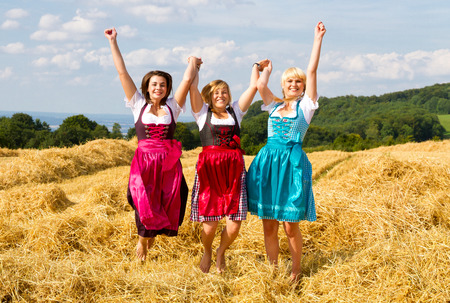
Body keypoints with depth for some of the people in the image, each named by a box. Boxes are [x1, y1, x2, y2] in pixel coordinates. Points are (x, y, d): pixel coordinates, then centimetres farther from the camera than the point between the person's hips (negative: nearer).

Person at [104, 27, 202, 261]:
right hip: (144, 161, -1)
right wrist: (113, 42, 3)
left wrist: (193, 62, 18)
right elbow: (122, 73, 4)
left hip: (169, 163, 1)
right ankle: (142, 239, 26)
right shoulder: (138, 105, 6)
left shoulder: (172, 107, 8)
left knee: (167, 205, 1)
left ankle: (152, 234, 32)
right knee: (144, 204, -4)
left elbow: (187, 79, 3)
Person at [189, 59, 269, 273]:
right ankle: (207, 252, 27)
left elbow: (253, 87, 14)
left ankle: (221, 252, 26)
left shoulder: (235, 111, 16)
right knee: (210, 222, -6)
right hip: (209, 167, -2)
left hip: (234, 168, 2)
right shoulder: (202, 113, 10)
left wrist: (256, 67, 24)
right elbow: (193, 87, 2)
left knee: (235, 222, -4)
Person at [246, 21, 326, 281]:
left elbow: (312, 71, 0)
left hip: (293, 162, -3)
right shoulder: (274, 106, 15)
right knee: (269, 225, 5)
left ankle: (296, 272, 17)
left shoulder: (306, 105, 6)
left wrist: (318, 39, -1)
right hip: (268, 162, 3)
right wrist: (267, 69, 20)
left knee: (291, 225, -1)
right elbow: (261, 85, 1)